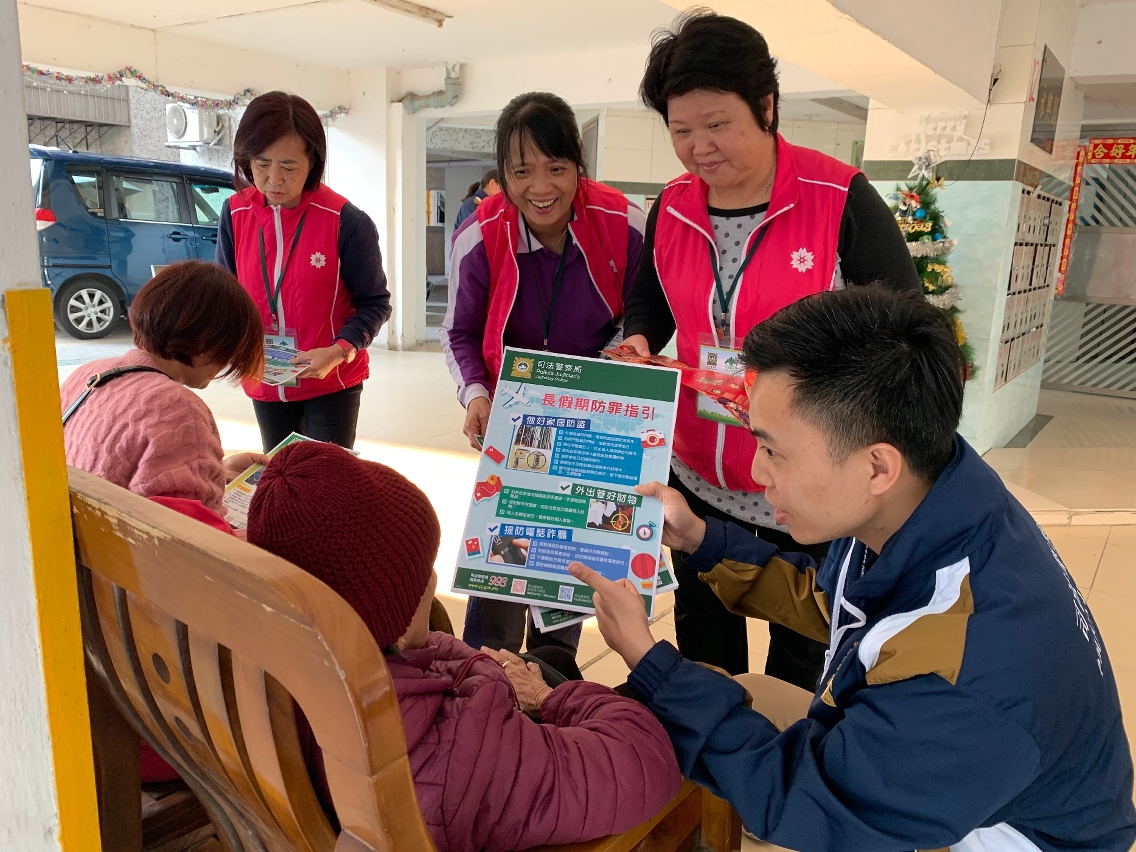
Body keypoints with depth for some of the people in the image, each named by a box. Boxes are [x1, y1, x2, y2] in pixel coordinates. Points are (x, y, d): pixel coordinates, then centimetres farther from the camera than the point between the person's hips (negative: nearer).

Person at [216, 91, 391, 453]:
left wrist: (339, 352, -25)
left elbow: (375, 303, -10)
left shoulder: (346, 222, -17)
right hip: (264, 382, 4)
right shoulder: (235, 214, -5)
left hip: (332, 382, -4)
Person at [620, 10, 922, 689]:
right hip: (698, 479, 5)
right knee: (703, 644, 22)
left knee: (801, 648, 17)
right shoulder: (671, 208, 0)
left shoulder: (841, 198, -15)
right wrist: (638, 344, -8)